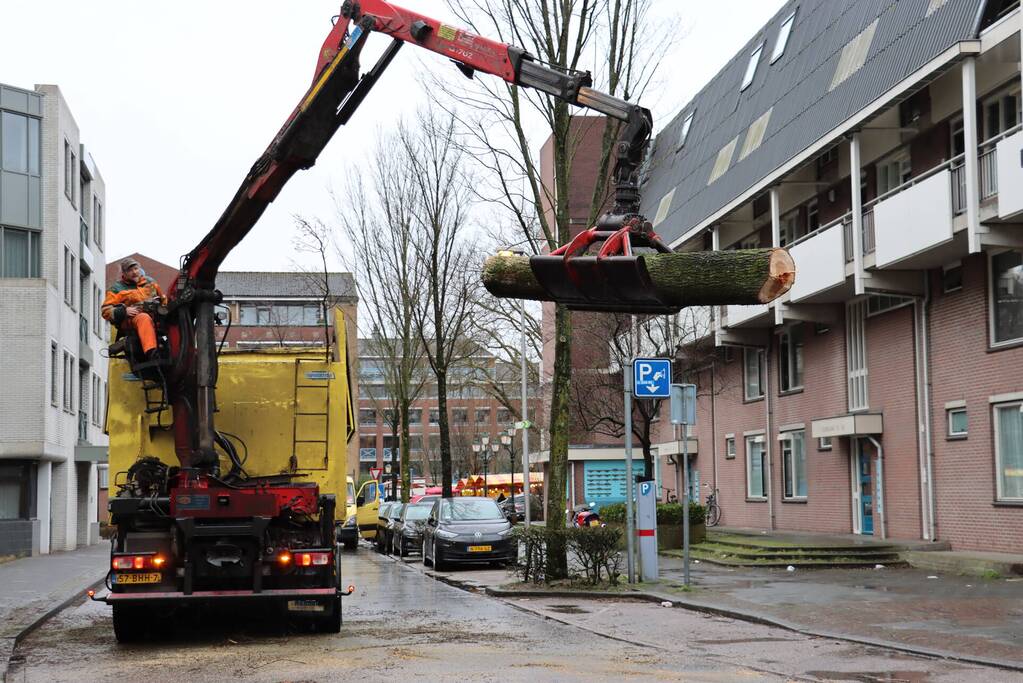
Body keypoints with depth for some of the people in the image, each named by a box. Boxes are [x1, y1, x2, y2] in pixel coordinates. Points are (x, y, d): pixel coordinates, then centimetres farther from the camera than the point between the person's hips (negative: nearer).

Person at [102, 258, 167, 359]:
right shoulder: (117, 289, 15)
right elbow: (106, 311, 6)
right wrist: (124, 311, -11)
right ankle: (151, 352, -60)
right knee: (144, 318, -42)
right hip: (131, 320, -5)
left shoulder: (150, 282, 28)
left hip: (156, 316, 5)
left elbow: (163, 299, 36)